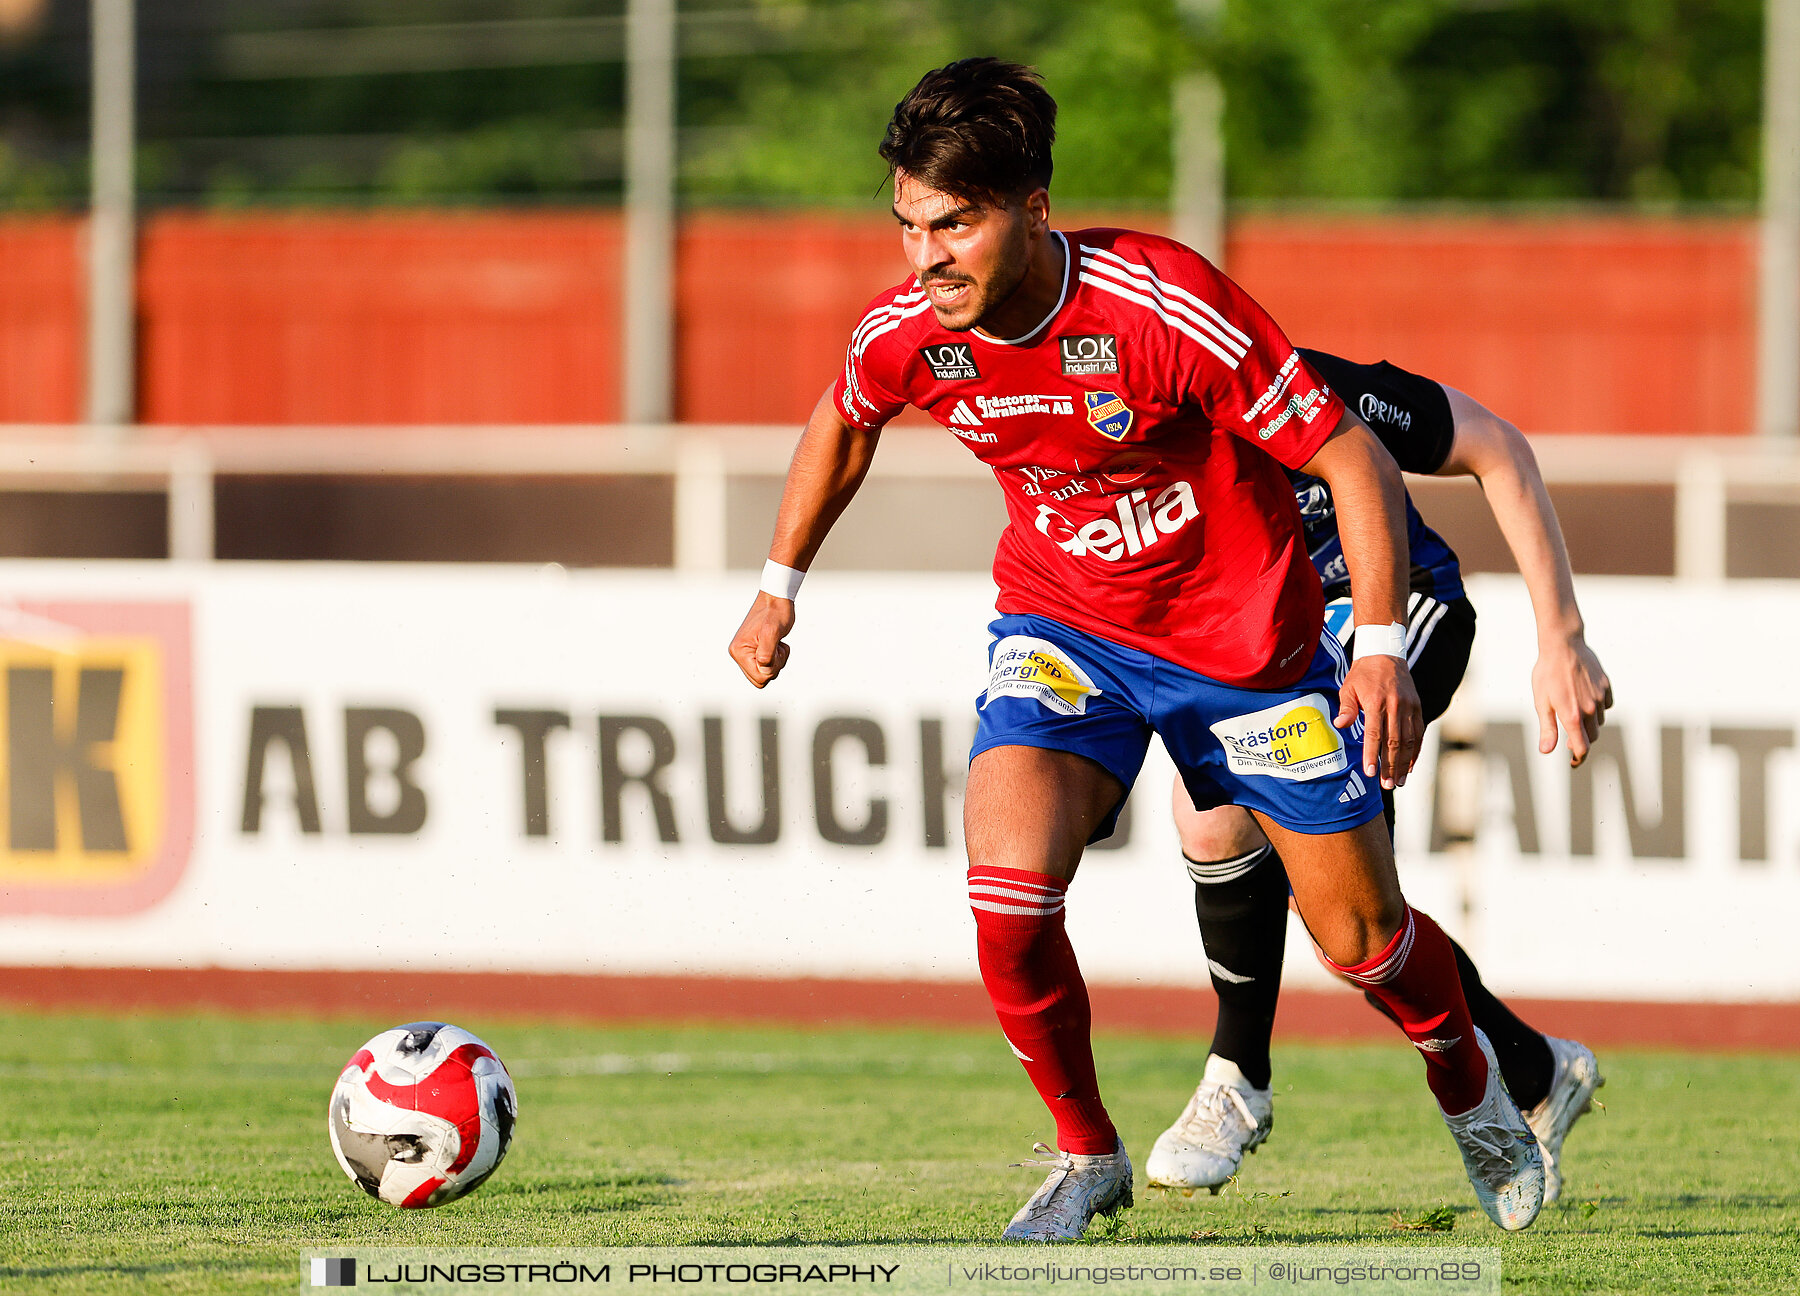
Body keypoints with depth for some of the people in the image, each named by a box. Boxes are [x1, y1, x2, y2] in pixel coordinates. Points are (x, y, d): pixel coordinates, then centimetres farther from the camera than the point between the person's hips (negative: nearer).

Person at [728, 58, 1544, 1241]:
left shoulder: (1163, 306, -31)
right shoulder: (906, 337, -16)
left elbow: (1352, 456, -22)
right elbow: (842, 423, 11)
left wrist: (1382, 646, -28)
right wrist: (779, 590, 17)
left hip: (1245, 637, -2)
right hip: (1062, 628, 2)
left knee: (1358, 933, 6)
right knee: (1008, 877, -24)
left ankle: (1471, 1087, 41)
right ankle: (1086, 1155, -1)